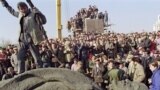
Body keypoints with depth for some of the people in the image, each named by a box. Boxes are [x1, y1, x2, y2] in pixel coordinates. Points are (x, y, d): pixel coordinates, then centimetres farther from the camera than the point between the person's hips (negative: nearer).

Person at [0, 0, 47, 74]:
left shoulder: (33, 14, -6)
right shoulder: (20, 15, 11)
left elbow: (44, 21, -14)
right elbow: (12, 11, 29)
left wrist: (38, 13, -28)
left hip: (31, 40, -7)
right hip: (23, 40, 7)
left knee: (37, 58, -6)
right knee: (20, 57, 10)